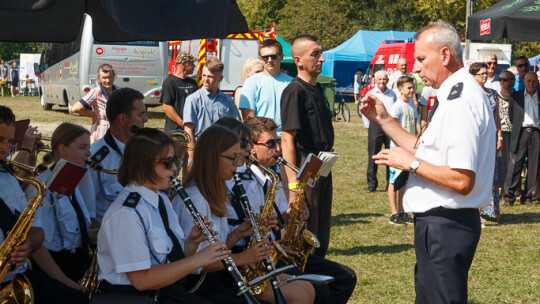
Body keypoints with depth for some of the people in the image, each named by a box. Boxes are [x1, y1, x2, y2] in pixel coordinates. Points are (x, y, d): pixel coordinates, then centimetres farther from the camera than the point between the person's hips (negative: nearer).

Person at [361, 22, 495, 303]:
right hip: (437, 222, 11)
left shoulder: (461, 102, -21)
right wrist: (384, 119, 13)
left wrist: (410, 163, -16)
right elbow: (425, 151, 18)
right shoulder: (453, 96, 13)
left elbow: (462, 180, -27)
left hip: (445, 225, -11)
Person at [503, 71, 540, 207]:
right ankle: (509, 197, -5)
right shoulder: (515, 96, 12)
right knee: (514, 165, -8)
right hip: (520, 133, -1)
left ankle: (527, 197, 11)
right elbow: (511, 115, 16)